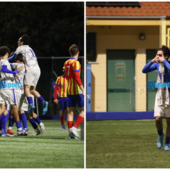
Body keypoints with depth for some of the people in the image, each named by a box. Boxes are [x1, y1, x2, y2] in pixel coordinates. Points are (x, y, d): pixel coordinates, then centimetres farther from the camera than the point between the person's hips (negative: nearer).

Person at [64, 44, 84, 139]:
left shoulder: (66, 63, 12)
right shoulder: (76, 63, -12)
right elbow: (77, 77, -21)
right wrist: (83, 90, -23)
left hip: (69, 91, 8)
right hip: (77, 90, -8)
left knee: (71, 111, 7)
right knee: (84, 110, -3)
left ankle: (71, 133, 1)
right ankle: (74, 128, -16)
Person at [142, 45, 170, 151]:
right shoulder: (157, 65, 2)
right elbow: (144, 71, 5)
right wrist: (152, 61, -9)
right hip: (160, 95, 3)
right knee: (158, 119, -10)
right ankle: (160, 135, 19)